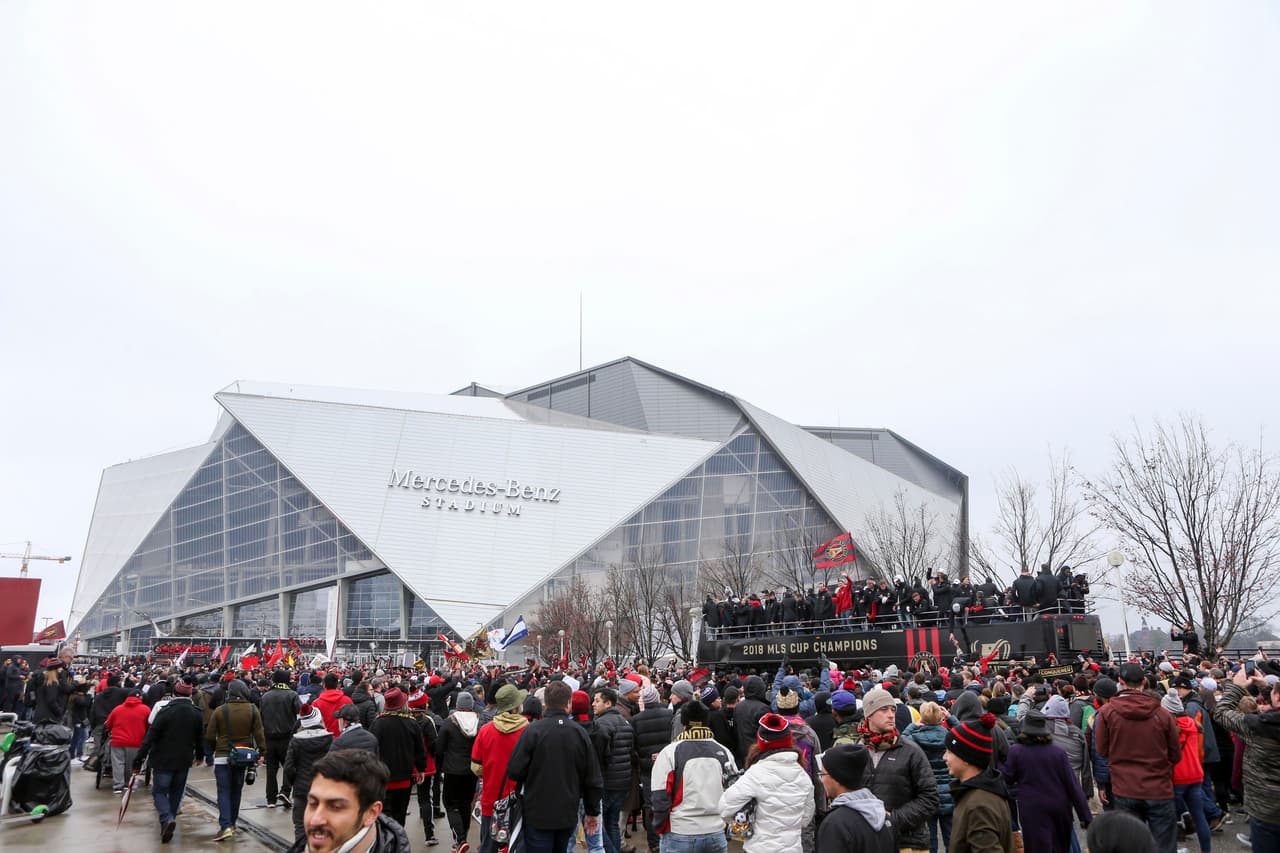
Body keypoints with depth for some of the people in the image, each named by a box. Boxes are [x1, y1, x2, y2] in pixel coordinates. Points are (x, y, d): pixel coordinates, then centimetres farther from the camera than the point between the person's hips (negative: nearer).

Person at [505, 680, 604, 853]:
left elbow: (515, 771, -13)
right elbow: (593, 779, 1)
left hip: (538, 814, -4)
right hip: (568, 814, 4)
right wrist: (593, 812, 13)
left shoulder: (533, 730, -14)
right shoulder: (580, 732, -4)